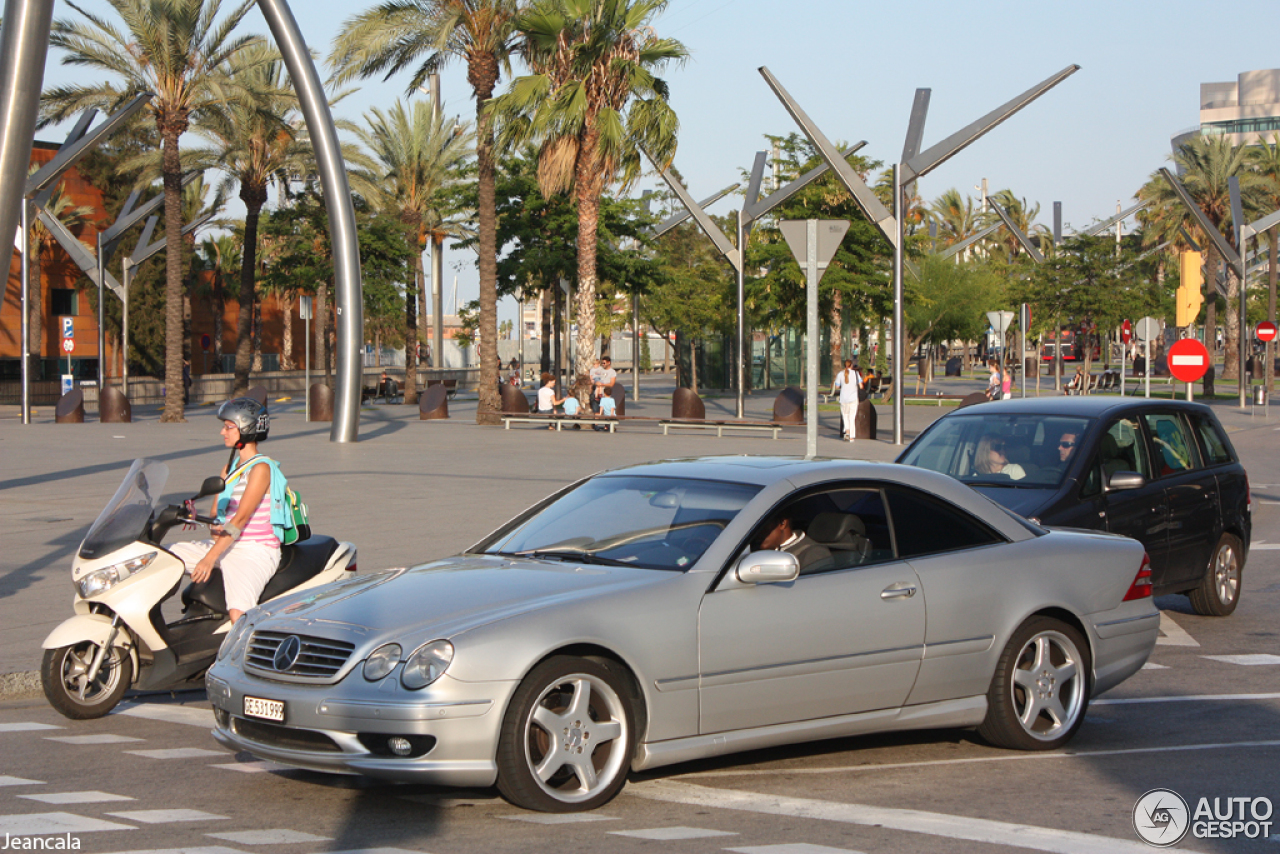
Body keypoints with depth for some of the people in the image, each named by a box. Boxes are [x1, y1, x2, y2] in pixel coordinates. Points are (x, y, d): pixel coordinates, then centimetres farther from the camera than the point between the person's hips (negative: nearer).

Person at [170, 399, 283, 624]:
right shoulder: (230, 468, 16)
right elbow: (216, 513, 14)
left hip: (255, 552, -9)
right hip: (225, 545, 9)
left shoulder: (261, 468, -11)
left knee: (238, 613, -33)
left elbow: (241, 518, -20)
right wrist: (214, 527, -11)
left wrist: (210, 558, -26)